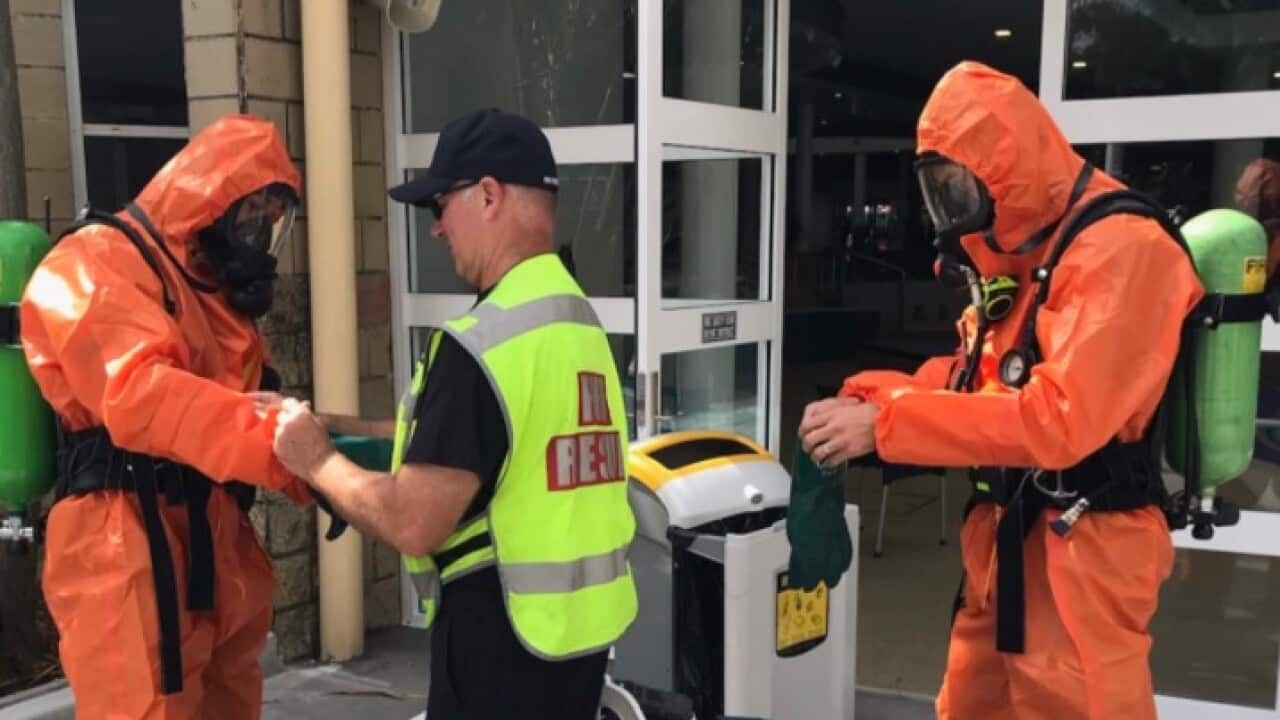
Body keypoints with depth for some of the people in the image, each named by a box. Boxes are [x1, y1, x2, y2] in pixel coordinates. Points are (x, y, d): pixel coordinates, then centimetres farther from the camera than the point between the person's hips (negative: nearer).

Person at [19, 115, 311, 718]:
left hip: (216, 549, 9)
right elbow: (140, 394, -24)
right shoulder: (97, 263, -7)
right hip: (130, 551, -8)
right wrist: (275, 441, -34)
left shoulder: (218, 288, 22)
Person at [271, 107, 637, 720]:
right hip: (582, 622, 8)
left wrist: (317, 460, -5)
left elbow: (414, 523, -22)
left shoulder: (484, 340, -21)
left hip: (506, 634, -8)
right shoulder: (580, 321, 7)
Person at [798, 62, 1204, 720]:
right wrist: (871, 394, -3)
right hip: (1005, 540, 9)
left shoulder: (1123, 249, -18)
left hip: (1079, 553, -9)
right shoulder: (1020, 252, 14)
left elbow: (1060, 417, -27)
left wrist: (885, 423, -26)